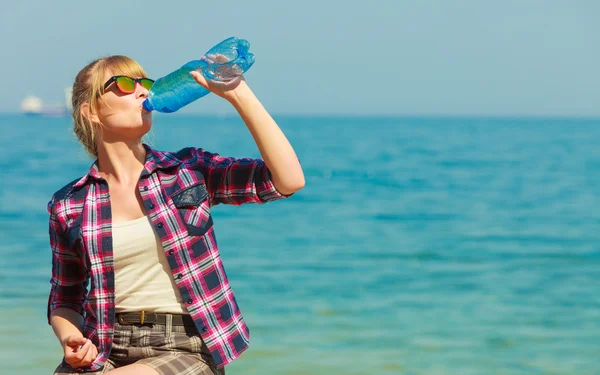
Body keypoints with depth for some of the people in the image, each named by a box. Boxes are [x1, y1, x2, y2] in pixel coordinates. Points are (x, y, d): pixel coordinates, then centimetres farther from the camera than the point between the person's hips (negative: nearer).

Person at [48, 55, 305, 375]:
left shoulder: (190, 170, 3)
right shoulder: (68, 205, 5)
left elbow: (289, 181, -10)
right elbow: (64, 301, 15)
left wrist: (237, 92, -11)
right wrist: (71, 339, -8)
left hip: (185, 349, -1)